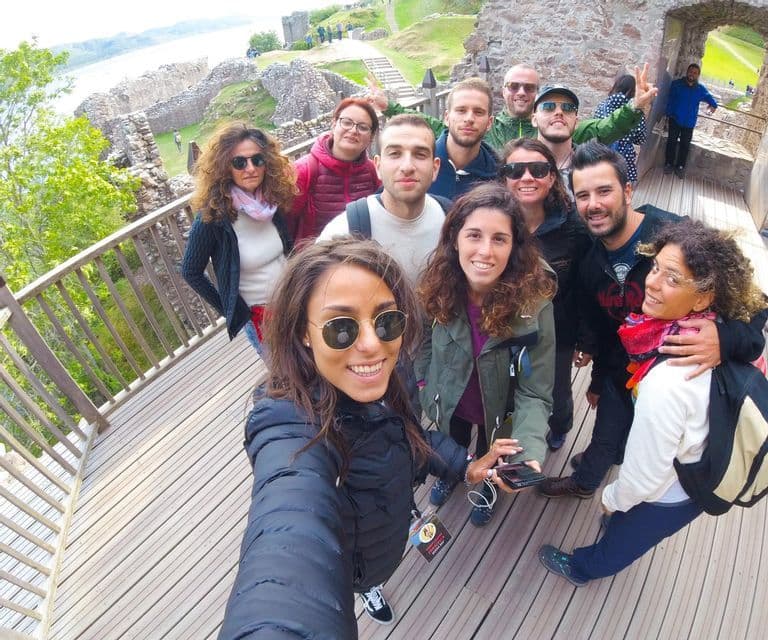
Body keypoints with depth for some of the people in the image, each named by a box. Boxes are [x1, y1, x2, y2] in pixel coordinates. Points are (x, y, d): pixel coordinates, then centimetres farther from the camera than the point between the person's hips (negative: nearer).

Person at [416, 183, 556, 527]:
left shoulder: (534, 302, -33)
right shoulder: (438, 286, -26)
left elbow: (535, 392, -28)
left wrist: (530, 453, -41)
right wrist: (422, 382, 2)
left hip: (498, 408, -1)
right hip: (448, 399, 2)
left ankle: (488, 487, 66)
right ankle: (451, 472, 69)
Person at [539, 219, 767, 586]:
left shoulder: (666, 383, -43)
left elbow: (645, 473, -29)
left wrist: (613, 498, -7)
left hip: (667, 496, -6)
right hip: (701, 475, 6)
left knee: (622, 538, 27)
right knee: (627, 525, 36)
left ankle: (583, 569, 58)